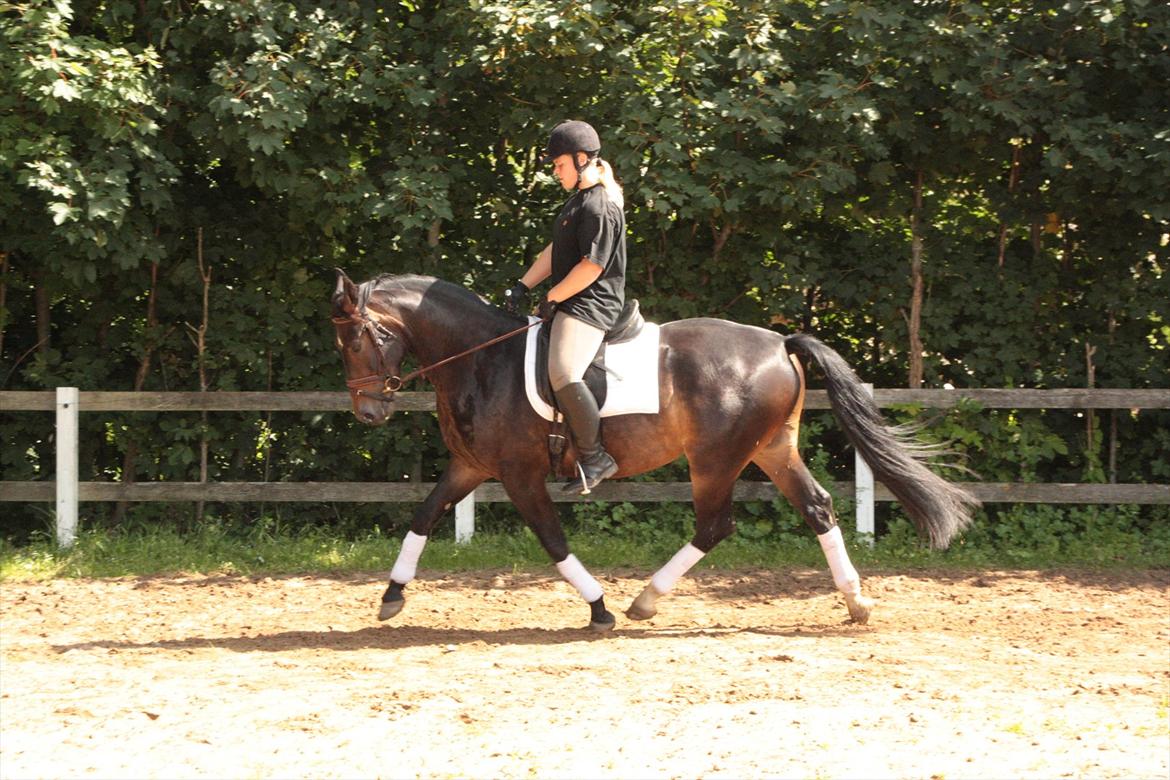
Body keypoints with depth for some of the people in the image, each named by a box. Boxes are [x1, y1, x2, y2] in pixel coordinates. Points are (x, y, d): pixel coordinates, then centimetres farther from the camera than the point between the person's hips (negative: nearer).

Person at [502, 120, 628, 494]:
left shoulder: (600, 206, -16)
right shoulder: (578, 200, 18)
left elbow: (592, 265, -21)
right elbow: (555, 251, 22)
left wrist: (552, 298, -13)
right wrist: (523, 287, 11)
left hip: (591, 305, -12)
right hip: (572, 304, 12)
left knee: (562, 372, -30)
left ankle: (595, 456, -23)